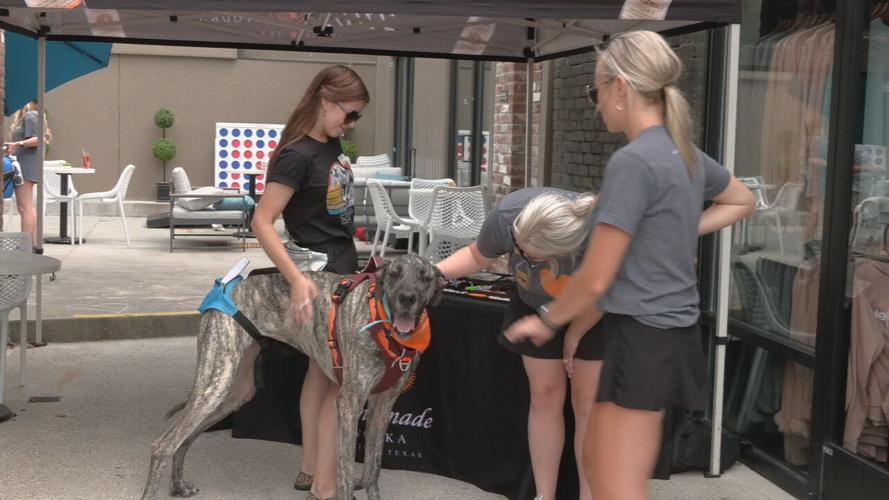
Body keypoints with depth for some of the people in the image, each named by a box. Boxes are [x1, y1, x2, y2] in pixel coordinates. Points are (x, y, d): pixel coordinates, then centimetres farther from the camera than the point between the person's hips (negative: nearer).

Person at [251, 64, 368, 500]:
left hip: (343, 268, 9)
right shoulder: (298, 155, -21)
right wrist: (297, 279, -33)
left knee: (323, 371, 15)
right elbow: (262, 223, -25)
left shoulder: (332, 145, 4)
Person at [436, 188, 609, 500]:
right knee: (545, 396, 5)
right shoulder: (506, 216, -36)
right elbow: (478, 256, -11)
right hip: (536, 306, 2)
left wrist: (574, 336, -7)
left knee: (587, 401, -1)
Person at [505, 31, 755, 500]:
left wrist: (545, 320, 1)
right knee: (597, 461, 22)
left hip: (643, 340, -9)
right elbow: (743, 202, 29)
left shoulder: (633, 162, -20)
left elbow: (596, 280, -17)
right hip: (672, 334, 9)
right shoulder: (686, 154, 7)